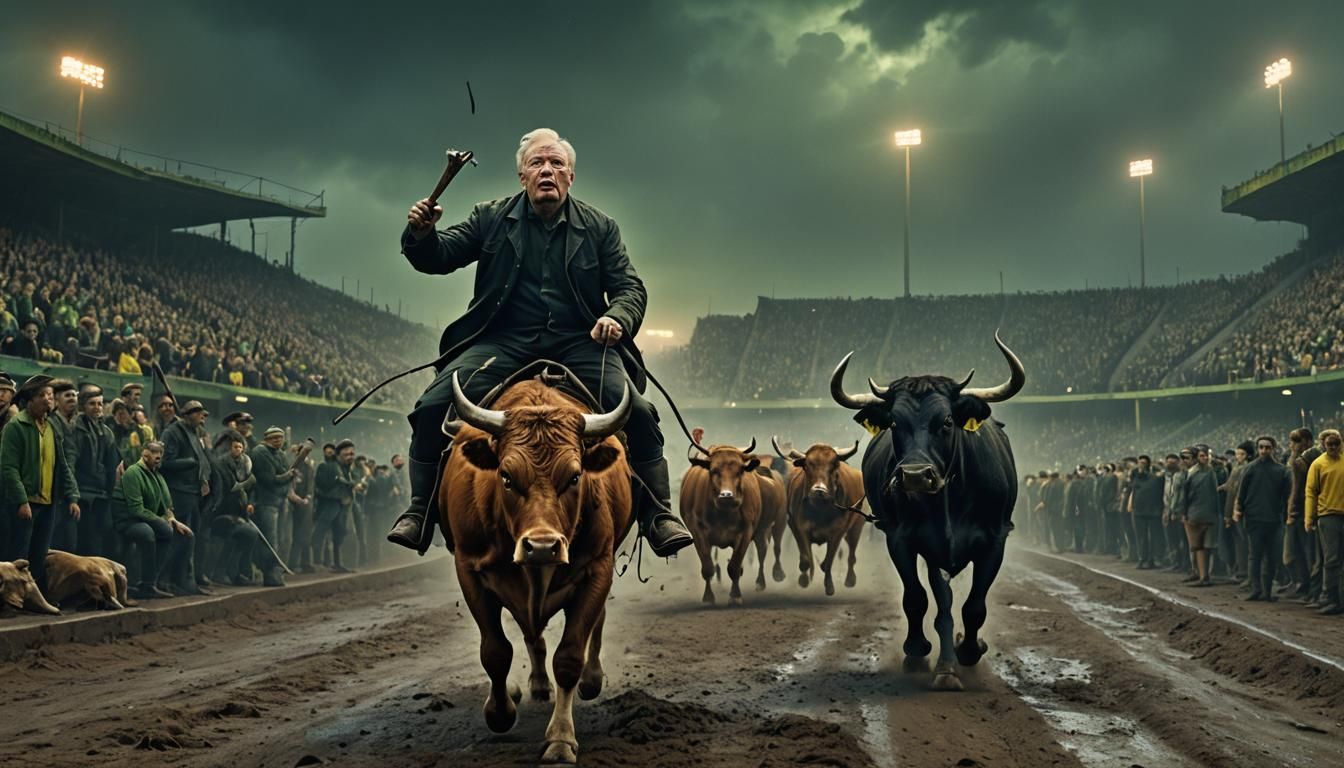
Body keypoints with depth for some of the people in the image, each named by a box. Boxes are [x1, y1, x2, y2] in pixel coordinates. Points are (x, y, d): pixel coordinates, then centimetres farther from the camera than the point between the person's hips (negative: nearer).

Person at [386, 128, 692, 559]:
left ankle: (657, 516, -9)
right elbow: (438, 258, 8)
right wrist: (421, 234, -16)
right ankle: (419, 512, -6)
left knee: (637, 412, -23)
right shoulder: (492, 219, 12)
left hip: (579, 344, 0)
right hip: (504, 342, 0)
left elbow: (630, 287, 9)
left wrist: (618, 318, -14)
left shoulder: (599, 228, 12)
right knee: (434, 406, -21)